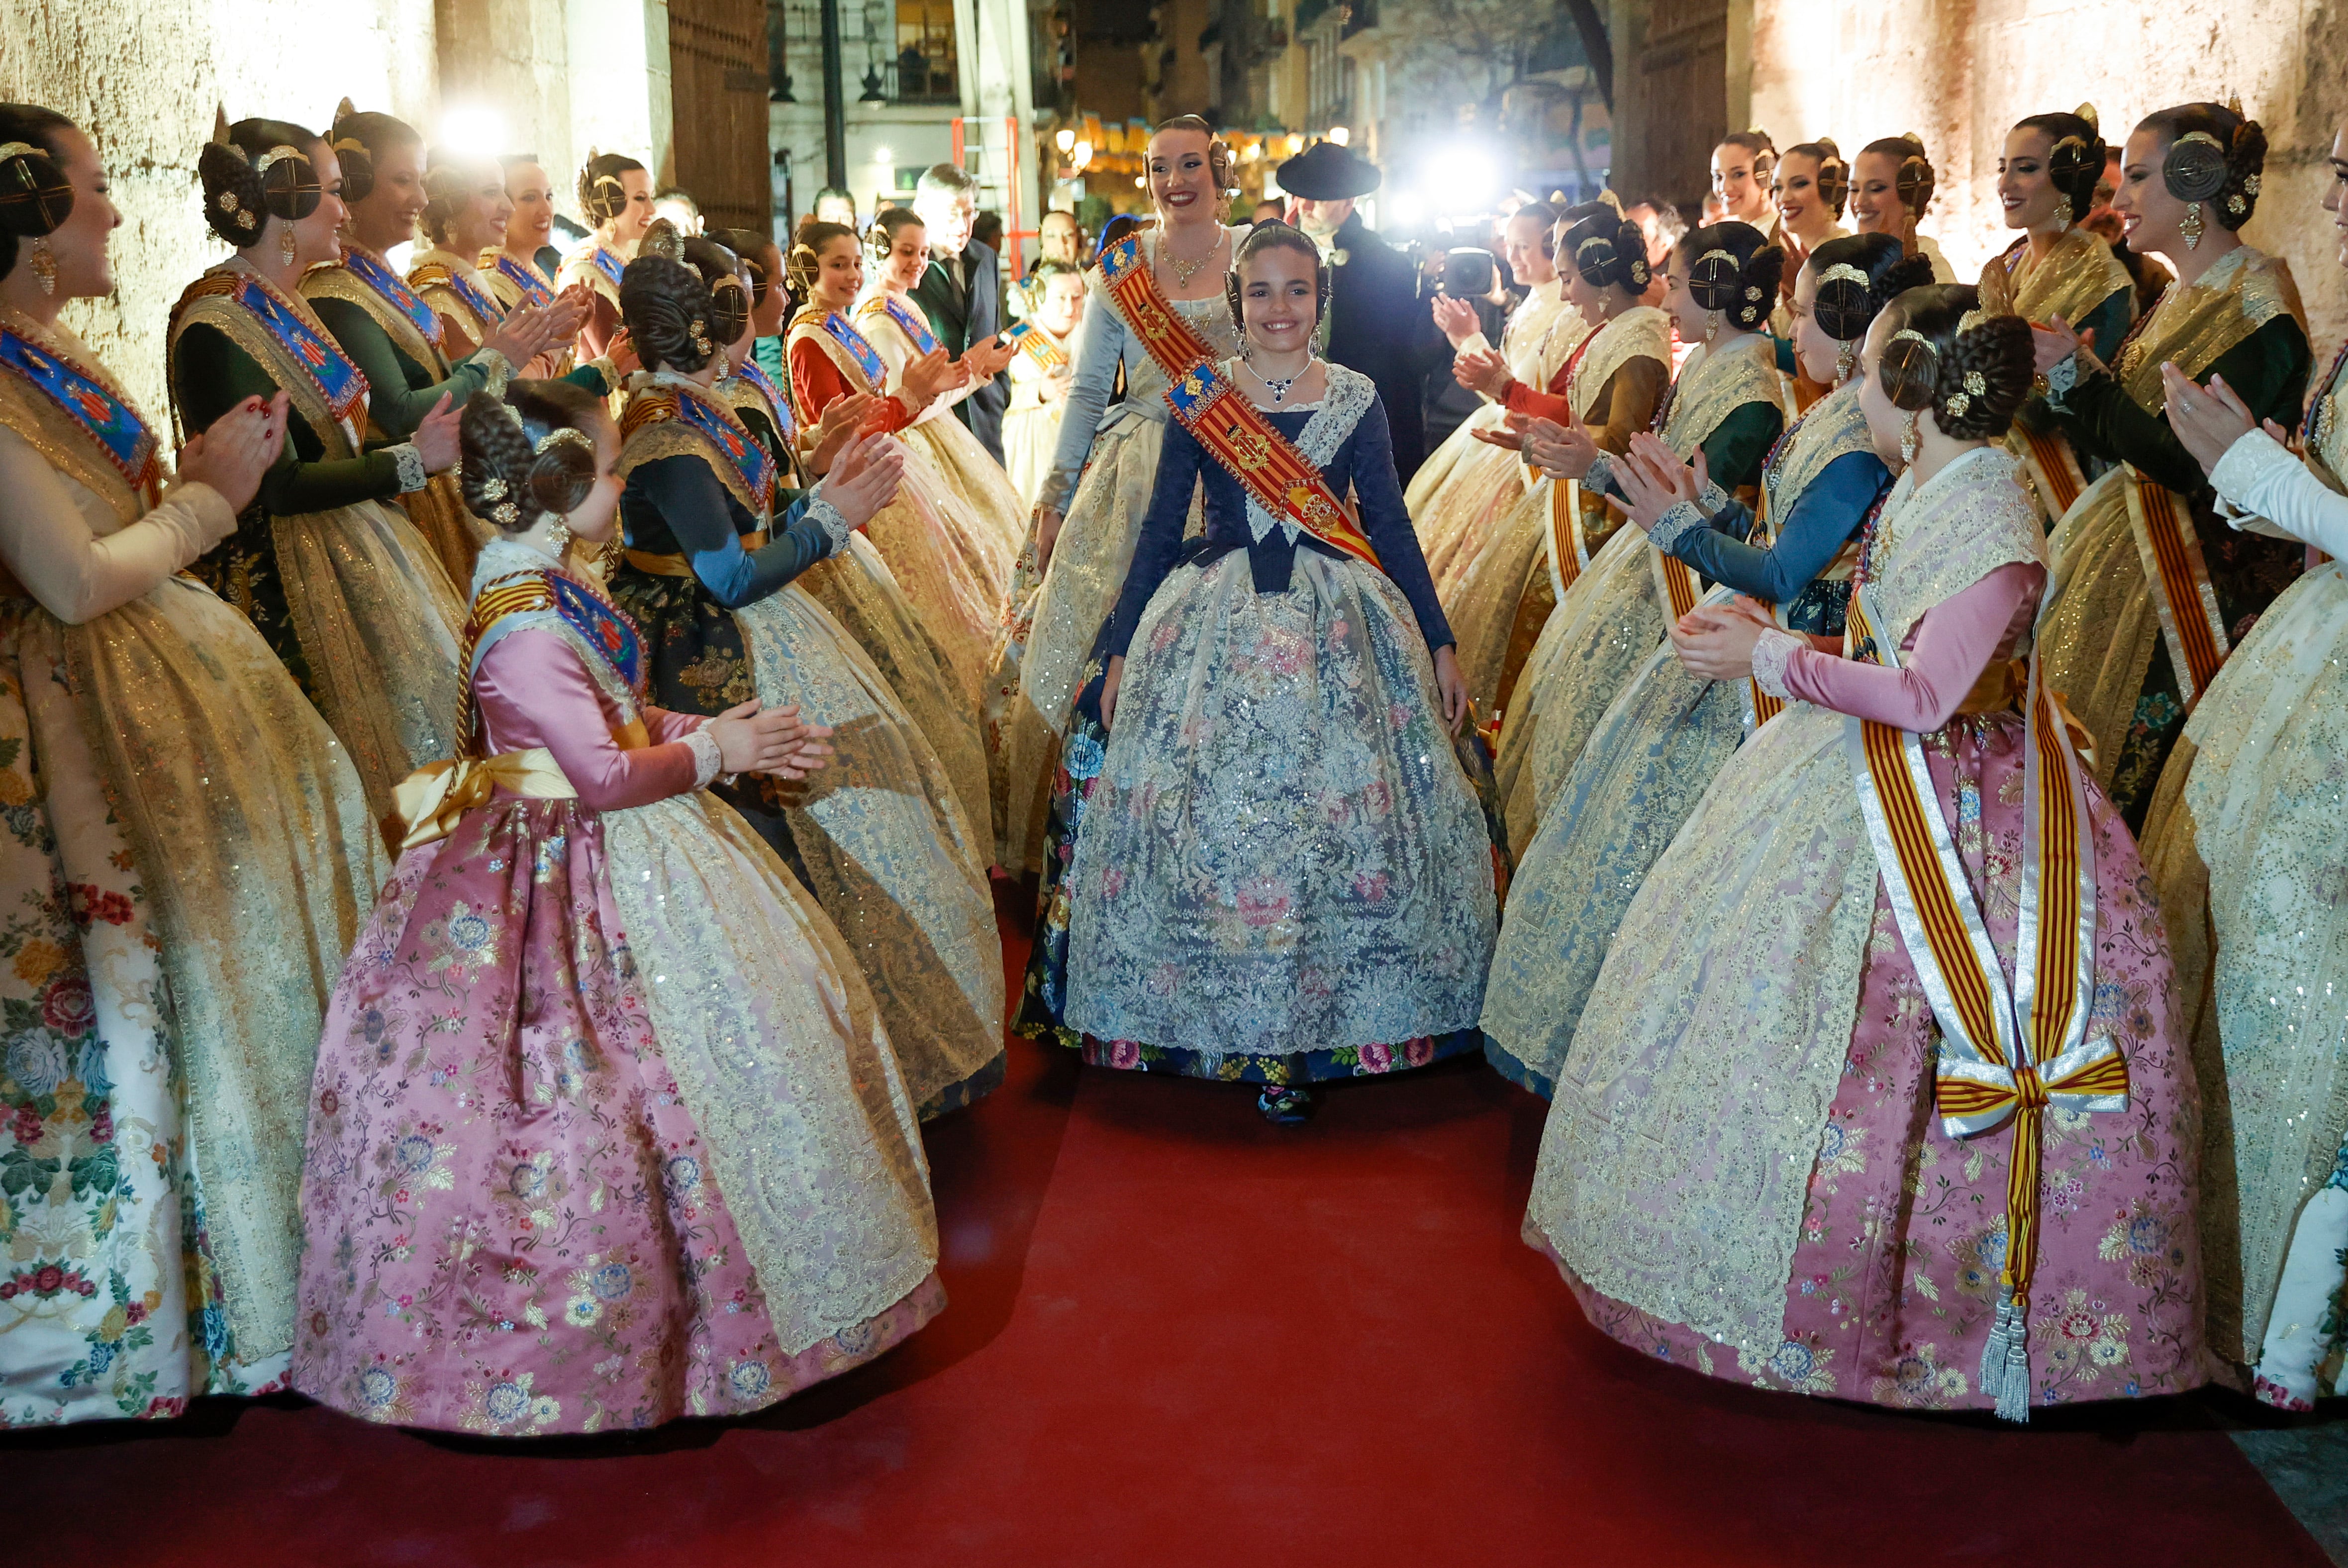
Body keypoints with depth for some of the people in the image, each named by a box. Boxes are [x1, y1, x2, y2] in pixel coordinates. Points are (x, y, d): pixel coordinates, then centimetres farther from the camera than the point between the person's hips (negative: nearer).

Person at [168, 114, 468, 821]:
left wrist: (419, 445, 1)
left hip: (353, 558, 9)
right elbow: (277, 485, -21)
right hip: (284, 583, -9)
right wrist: (413, 461, -16)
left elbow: (324, 446, 10)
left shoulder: (286, 304, 10)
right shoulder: (217, 325, -18)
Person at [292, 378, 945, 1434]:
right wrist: (712, 753, -14)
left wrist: (707, 732, 5)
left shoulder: (554, 587, 6)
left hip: (613, 863, 11)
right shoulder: (524, 633, -26)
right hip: (580, 880, -10)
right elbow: (604, 775, -27)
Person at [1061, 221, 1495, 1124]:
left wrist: (1440, 646, 6)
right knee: (1208, 819, -3)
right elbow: (1161, 530, 7)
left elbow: (1391, 527, 8)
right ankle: (1242, 1029, 11)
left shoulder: (1356, 400, 4)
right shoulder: (1197, 397, 3)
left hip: (1340, 631, 1)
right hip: (1216, 632, 0)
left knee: (1341, 820, -3)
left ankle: (1303, 1031, 9)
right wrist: (1121, 652, 6)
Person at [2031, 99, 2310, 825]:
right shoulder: (2178, 296, 12)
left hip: (2207, 570, -9)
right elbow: (2125, 446, 11)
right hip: (2127, 557, 9)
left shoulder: (2256, 308, -15)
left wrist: (2081, 375, -19)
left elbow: (2188, 465, -22)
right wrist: (2063, 380, -2)